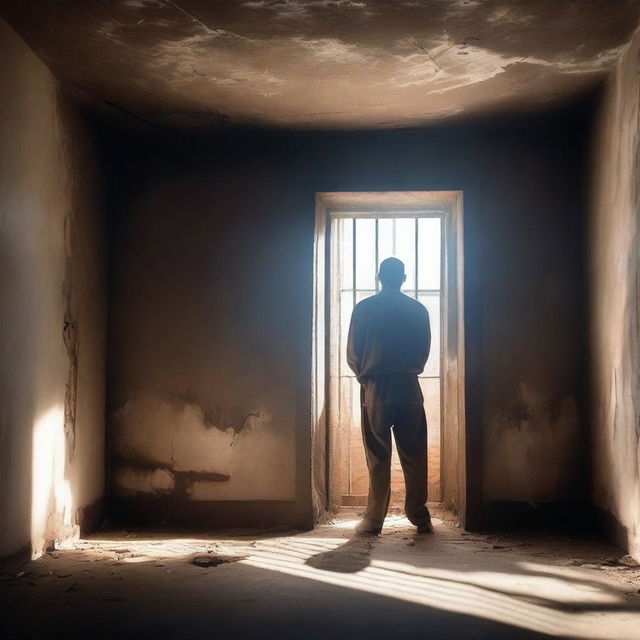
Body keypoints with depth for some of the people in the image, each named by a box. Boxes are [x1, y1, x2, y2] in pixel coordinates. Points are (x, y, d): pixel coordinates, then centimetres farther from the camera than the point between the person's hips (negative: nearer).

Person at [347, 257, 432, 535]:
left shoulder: (364, 309, -2)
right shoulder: (418, 310, 4)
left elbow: (352, 354, 0)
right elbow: (425, 351, 9)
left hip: (375, 389, -1)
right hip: (409, 388, 1)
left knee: (378, 457, 2)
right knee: (414, 456, 7)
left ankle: (374, 519, 3)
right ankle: (419, 517, 10)